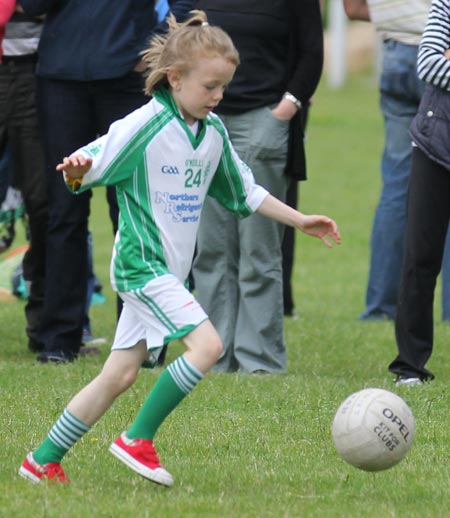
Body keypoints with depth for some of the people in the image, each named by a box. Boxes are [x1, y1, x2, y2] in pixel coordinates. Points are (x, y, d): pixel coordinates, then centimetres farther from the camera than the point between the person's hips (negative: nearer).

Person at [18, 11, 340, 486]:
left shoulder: (213, 132, 9)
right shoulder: (143, 126, -14)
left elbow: (244, 193, 22)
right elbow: (89, 165, -16)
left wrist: (300, 221, 21)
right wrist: (76, 170, -39)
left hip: (168, 271, 8)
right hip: (142, 264, -8)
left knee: (119, 375, 7)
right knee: (206, 344, -20)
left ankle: (42, 462, 15)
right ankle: (137, 440, -10)